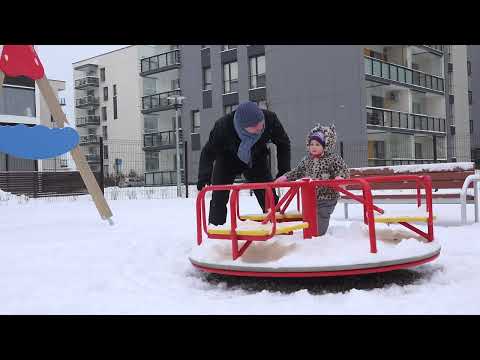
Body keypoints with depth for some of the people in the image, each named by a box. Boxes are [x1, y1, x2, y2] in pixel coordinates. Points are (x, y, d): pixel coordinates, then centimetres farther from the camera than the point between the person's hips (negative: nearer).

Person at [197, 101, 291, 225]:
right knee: (219, 198, -8)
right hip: (227, 160, -1)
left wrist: (284, 171, -16)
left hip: (257, 160, 2)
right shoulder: (223, 126, -38)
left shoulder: (270, 119, -32)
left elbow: (283, 143, -13)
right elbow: (208, 151, -23)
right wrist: (204, 177, -35)